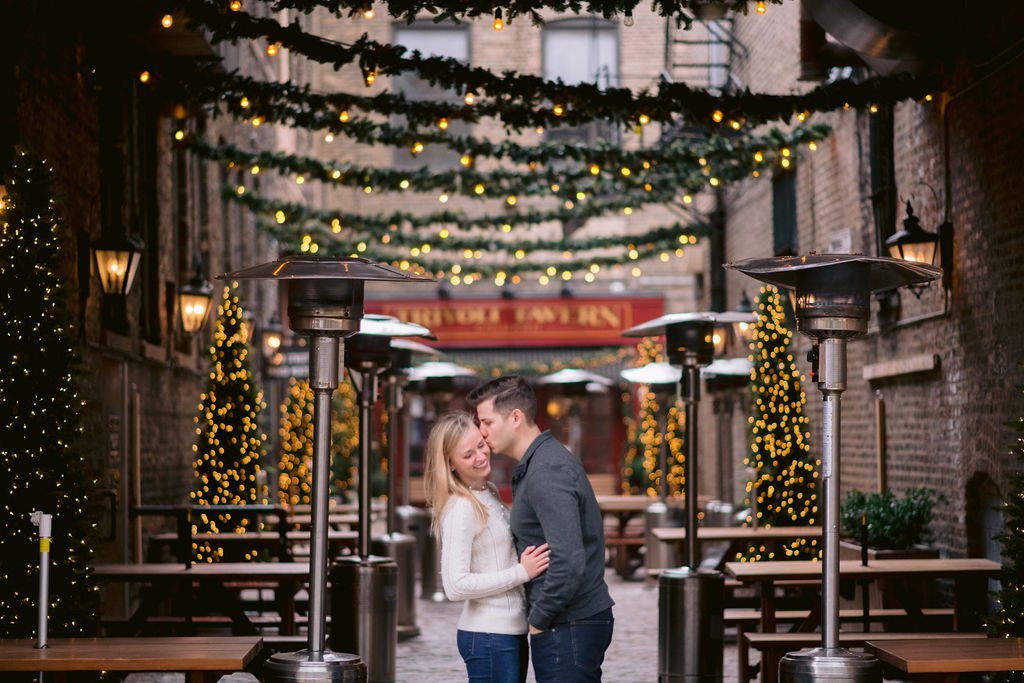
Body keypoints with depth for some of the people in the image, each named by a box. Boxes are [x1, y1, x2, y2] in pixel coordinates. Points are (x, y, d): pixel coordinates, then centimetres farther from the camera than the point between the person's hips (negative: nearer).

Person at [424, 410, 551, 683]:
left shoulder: (489, 493, 10)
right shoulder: (461, 508, -16)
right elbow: (455, 586, -22)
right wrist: (522, 572, -20)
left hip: (509, 632, 9)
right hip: (489, 637, -9)